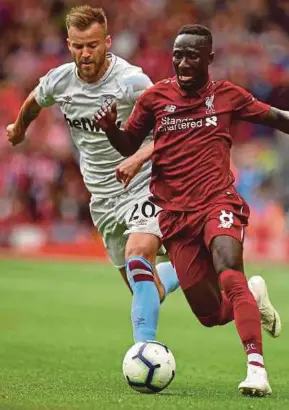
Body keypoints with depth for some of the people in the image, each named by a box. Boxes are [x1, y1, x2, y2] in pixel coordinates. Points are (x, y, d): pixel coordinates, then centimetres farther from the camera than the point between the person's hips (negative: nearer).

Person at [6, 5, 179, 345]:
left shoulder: (130, 80, -20)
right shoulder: (58, 81, -2)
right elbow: (33, 102, 23)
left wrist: (139, 158, -40)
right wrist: (18, 130, 41)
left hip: (143, 187, -6)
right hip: (103, 199, 6)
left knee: (138, 258, -32)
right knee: (148, 292, 9)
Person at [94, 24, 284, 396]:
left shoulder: (227, 95, 4)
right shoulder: (155, 97, 5)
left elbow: (277, 118, 14)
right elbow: (128, 146, 12)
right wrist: (110, 128, -8)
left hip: (218, 202, -2)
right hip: (175, 215, 2)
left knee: (229, 276, -31)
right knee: (211, 315, 2)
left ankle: (256, 368, -32)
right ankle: (253, 296, 37)